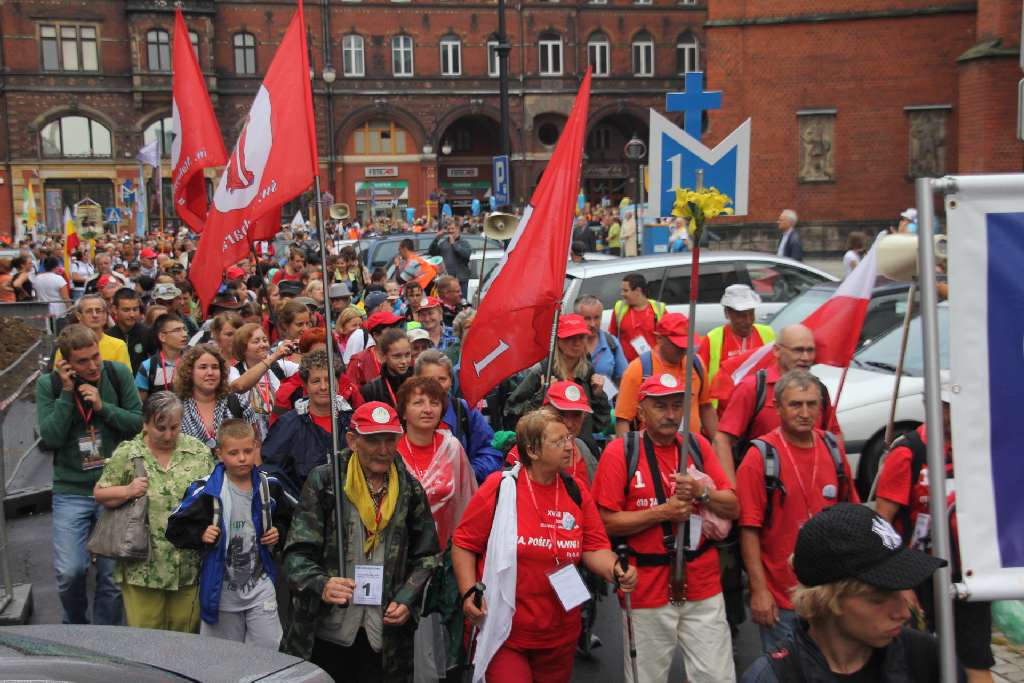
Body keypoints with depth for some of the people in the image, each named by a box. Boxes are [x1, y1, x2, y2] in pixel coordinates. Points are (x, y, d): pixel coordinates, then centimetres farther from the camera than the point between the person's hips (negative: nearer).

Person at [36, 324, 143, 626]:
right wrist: (67, 392, -17)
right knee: (69, 572, -7)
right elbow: (51, 437, -12)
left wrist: (103, 406, -17)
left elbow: (139, 423, -4)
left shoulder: (118, 374, -4)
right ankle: (76, 625, 24)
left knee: (113, 573, 4)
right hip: (71, 491, 0)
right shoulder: (49, 384, -4)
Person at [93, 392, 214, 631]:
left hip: (190, 564, 2)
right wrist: (128, 491, -13)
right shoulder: (127, 454, -2)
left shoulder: (199, 451, 3)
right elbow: (99, 493, 4)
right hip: (143, 566, -1)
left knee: (186, 628, 11)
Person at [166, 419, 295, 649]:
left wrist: (279, 532, -2)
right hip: (222, 591, -1)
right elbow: (176, 528, -4)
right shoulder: (206, 490, -11)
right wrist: (201, 535, -20)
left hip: (260, 587, 1)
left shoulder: (269, 487, -1)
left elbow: (292, 516, 16)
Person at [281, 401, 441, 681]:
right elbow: (297, 553, -7)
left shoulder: (410, 489, 4)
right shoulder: (324, 481, -5)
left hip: (386, 634, 2)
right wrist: (321, 585, -26)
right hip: (326, 631, -2)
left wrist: (407, 599, -2)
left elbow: (426, 555, 13)